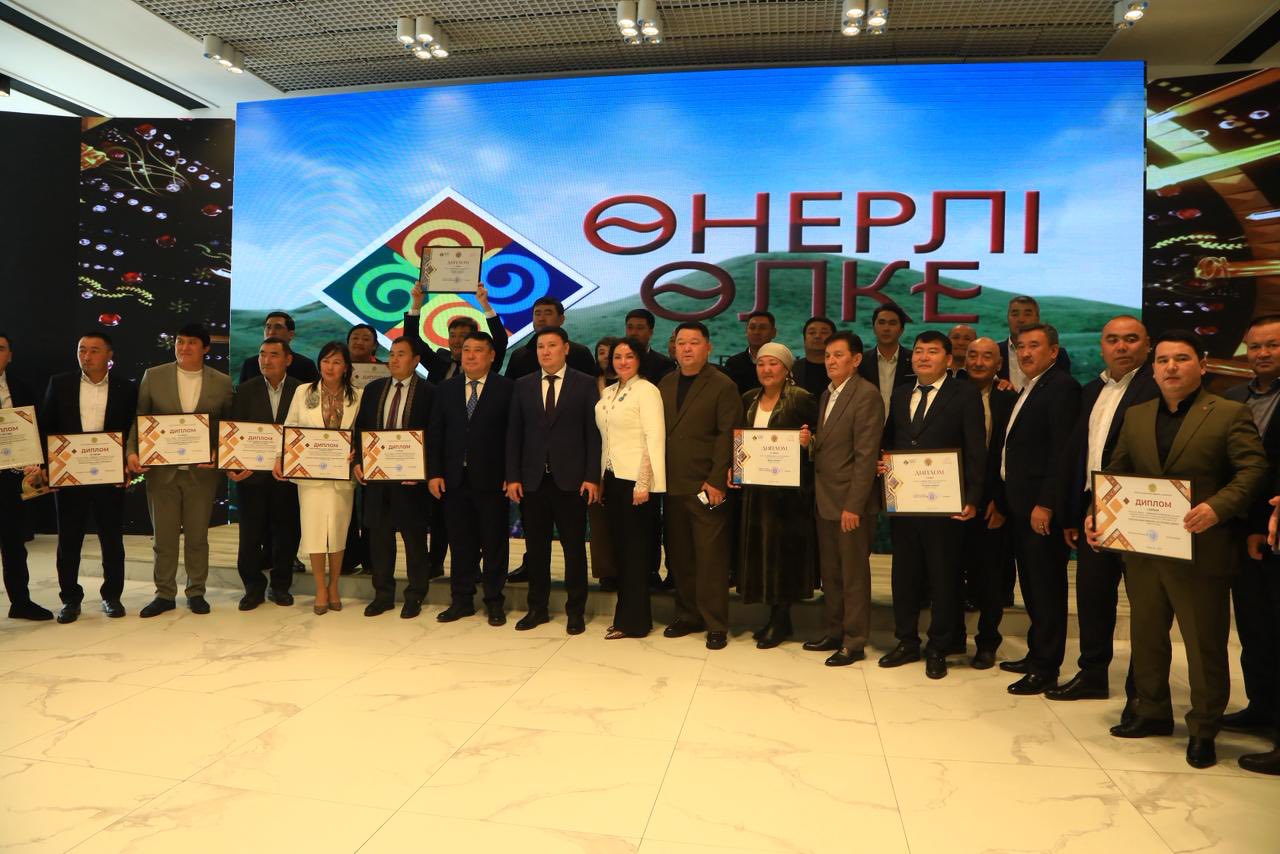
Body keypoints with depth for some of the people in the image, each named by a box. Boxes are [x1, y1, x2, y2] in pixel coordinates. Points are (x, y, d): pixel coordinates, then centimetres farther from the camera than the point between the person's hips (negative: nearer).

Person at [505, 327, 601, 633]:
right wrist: (512, 476, 0)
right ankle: (537, 608, 23)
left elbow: (593, 433, -2)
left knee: (574, 547, 4)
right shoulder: (523, 385, 9)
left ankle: (575, 611, 17)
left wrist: (592, 476, -9)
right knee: (535, 547, 9)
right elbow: (514, 433, 7)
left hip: (570, 479, -2)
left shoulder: (585, 384, 1)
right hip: (532, 479, 3)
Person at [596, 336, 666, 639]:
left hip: (635, 479, -7)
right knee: (619, 548, 11)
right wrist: (601, 478, 12)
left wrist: (643, 483, -19)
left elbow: (655, 437, -14)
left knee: (636, 550, 1)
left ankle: (635, 621, 11)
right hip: (613, 478, 7)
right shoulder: (608, 393, 14)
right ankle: (625, 614, 22)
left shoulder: (646, 390, -8)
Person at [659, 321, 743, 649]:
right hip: (672, 486, 6)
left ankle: (715, 625, 9)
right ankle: (687, 616, 25)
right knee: (678, 557, 12)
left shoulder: (723, 386, -4)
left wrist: (716, 481, -16)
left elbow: (729, 436, -10)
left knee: (711, 558, -1)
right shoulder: (665, 385, 14)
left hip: (706, 487, -5)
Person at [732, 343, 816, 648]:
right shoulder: (749, 399, 10)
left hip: (789, 486, -6)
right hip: (755, 485, 6)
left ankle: (781, 619, 14)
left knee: (783, 548, 1)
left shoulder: (801, 399, -7)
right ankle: (774, 616, 22)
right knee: (759, 546, 9)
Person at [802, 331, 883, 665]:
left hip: (850, 502, -8)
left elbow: (866, 455, -18)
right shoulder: (826, 395, 14)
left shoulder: (867, 394, -13)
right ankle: (834, 633, 30)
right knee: (830, 574, 17)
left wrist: (854, 506, -20)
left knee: (854, 575, 4)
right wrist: (809, 442, -3)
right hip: (824, 500, 8)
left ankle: (854, 643, 15)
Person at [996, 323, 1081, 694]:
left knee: (1047, 586, 0)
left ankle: (1046, 667, 9)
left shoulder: (1062, 388, -12)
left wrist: (1044, 504, -21)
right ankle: (1036, 653, 28)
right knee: (1030, 584, 16)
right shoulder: (1029, 390, 17)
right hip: (1019, 505, 9)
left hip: (1042, 506, -9)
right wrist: (1005, 500, 14)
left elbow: (1062, 452, -19)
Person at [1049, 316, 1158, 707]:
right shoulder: (1092, 391, 14)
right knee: (1091, 594, 14)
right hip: (1092, 510, 7)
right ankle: (1093, 675, 29)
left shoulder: (1157, 388, -9)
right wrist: (1070, 514, 11)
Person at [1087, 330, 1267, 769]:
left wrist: (1218, 507, -29)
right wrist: (1096, 514, -2)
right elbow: (1116, 473, 12)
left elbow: (1253, 470, -12)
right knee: (1145, 638, 17)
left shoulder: (1230, 414, -4)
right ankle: (1152, 713, 33)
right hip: (1142, 550, 5)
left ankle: (1203, 731, 21)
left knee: (1205, 646, 6)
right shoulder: (1135, 416, 11)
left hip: (1200, 552, -5)